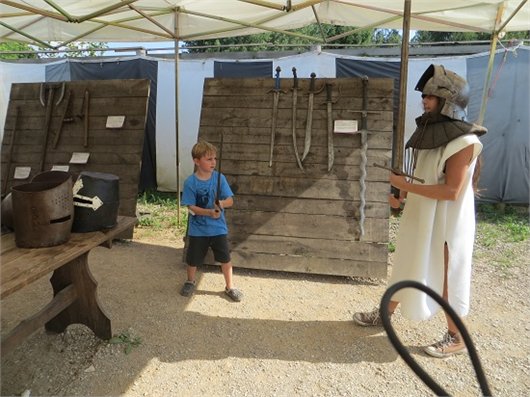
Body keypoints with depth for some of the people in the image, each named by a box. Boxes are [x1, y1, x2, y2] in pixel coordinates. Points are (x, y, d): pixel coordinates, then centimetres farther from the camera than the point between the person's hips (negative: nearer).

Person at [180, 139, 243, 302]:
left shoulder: (219, 178, -8)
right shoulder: (190, 182, -13)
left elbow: (230, 200, -7)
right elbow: (191, 207, -14)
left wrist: (221, 203, -29)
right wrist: (209, 212, -29)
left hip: (218, 228, 1)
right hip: (197, 229, -1)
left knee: (225, 258, 8)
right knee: (193, 259, 15)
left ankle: (230, 287, 28)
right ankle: (190, 282, 43)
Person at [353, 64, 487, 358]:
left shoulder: (464, 142, -20)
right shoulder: (430, 132, 6)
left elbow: (451, 191, -25)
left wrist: (407, 186, -21)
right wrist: (401, 195, 1)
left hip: (445, 222, -8)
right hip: (419, 216, 8)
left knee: (445, 278, 5)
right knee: (405, 267, 19)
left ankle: (457, 338, 25)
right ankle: (385, 314, 36)